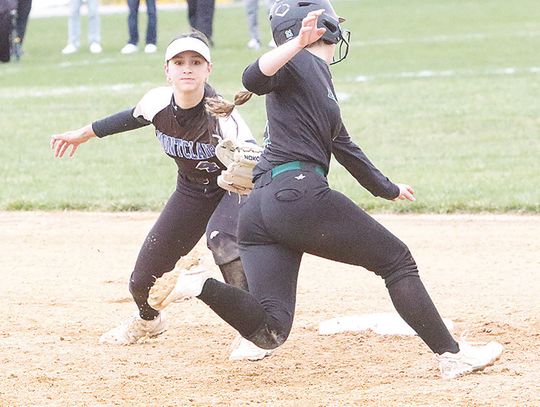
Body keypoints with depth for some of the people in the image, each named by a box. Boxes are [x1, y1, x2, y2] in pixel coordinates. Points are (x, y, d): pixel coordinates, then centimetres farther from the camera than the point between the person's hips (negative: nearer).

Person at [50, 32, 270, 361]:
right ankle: (148, 320, 46)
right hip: (192, 191, 5)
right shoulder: (157, 103, -20)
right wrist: (83, 134, 16)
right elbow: (133, 118, 5)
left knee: (222, 238, -39)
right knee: (143, 281, 7)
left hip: (234, 186, -5)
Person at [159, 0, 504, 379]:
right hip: (299, 194, -9)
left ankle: (203, 286, -19)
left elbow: (344, 147, 38)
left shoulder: (321, 78, 27)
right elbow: (254, 79, -21)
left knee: (269, 332, -2)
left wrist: (388, 189, 49)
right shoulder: (300, 64, 0)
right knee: (396, 259, 6)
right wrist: (299, 43, -31)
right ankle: (452, 354, 6)